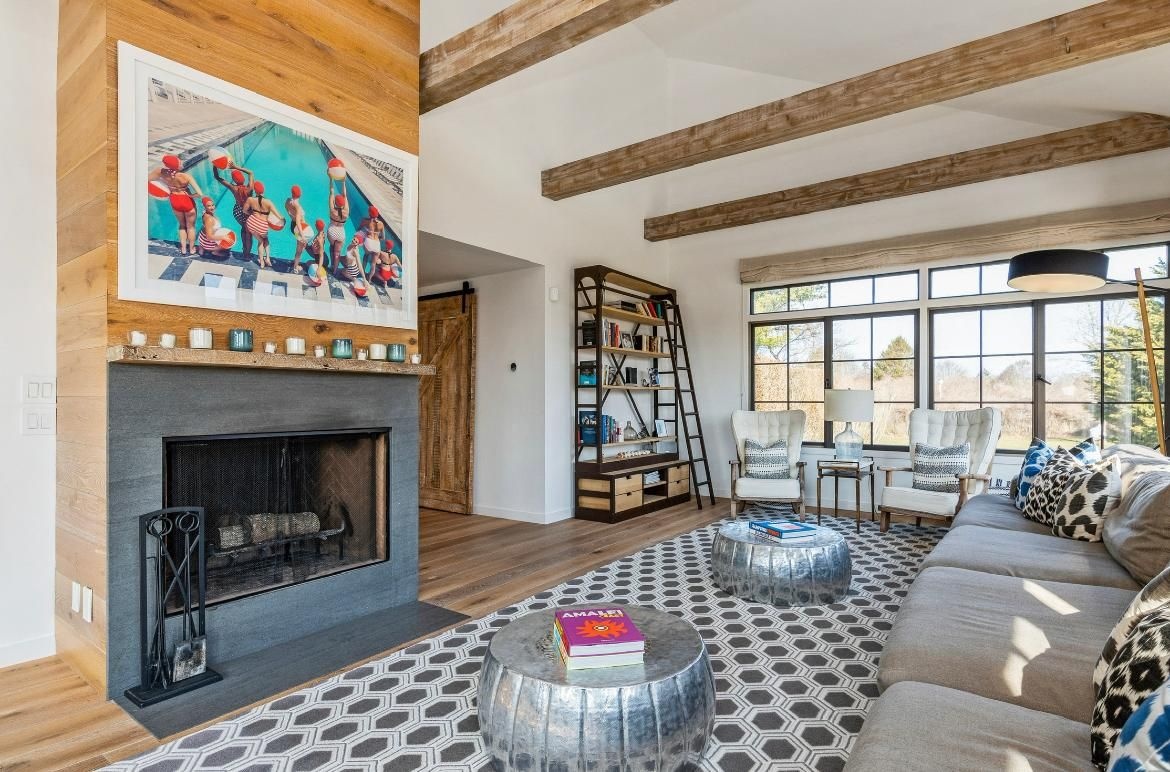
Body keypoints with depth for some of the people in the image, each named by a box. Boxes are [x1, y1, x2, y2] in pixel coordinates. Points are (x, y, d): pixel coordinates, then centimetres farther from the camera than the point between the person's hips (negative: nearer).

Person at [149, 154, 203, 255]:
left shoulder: (161, 172, -18)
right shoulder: (186, 176, -29)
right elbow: (200, 194, -32)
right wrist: (190, 195, -14)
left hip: (174, 201, 4)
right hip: (187, 201, -4)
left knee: (182, 225, 28)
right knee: (190, 226, 20)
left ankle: (183, 249, 36)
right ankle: (191, 249, 34)